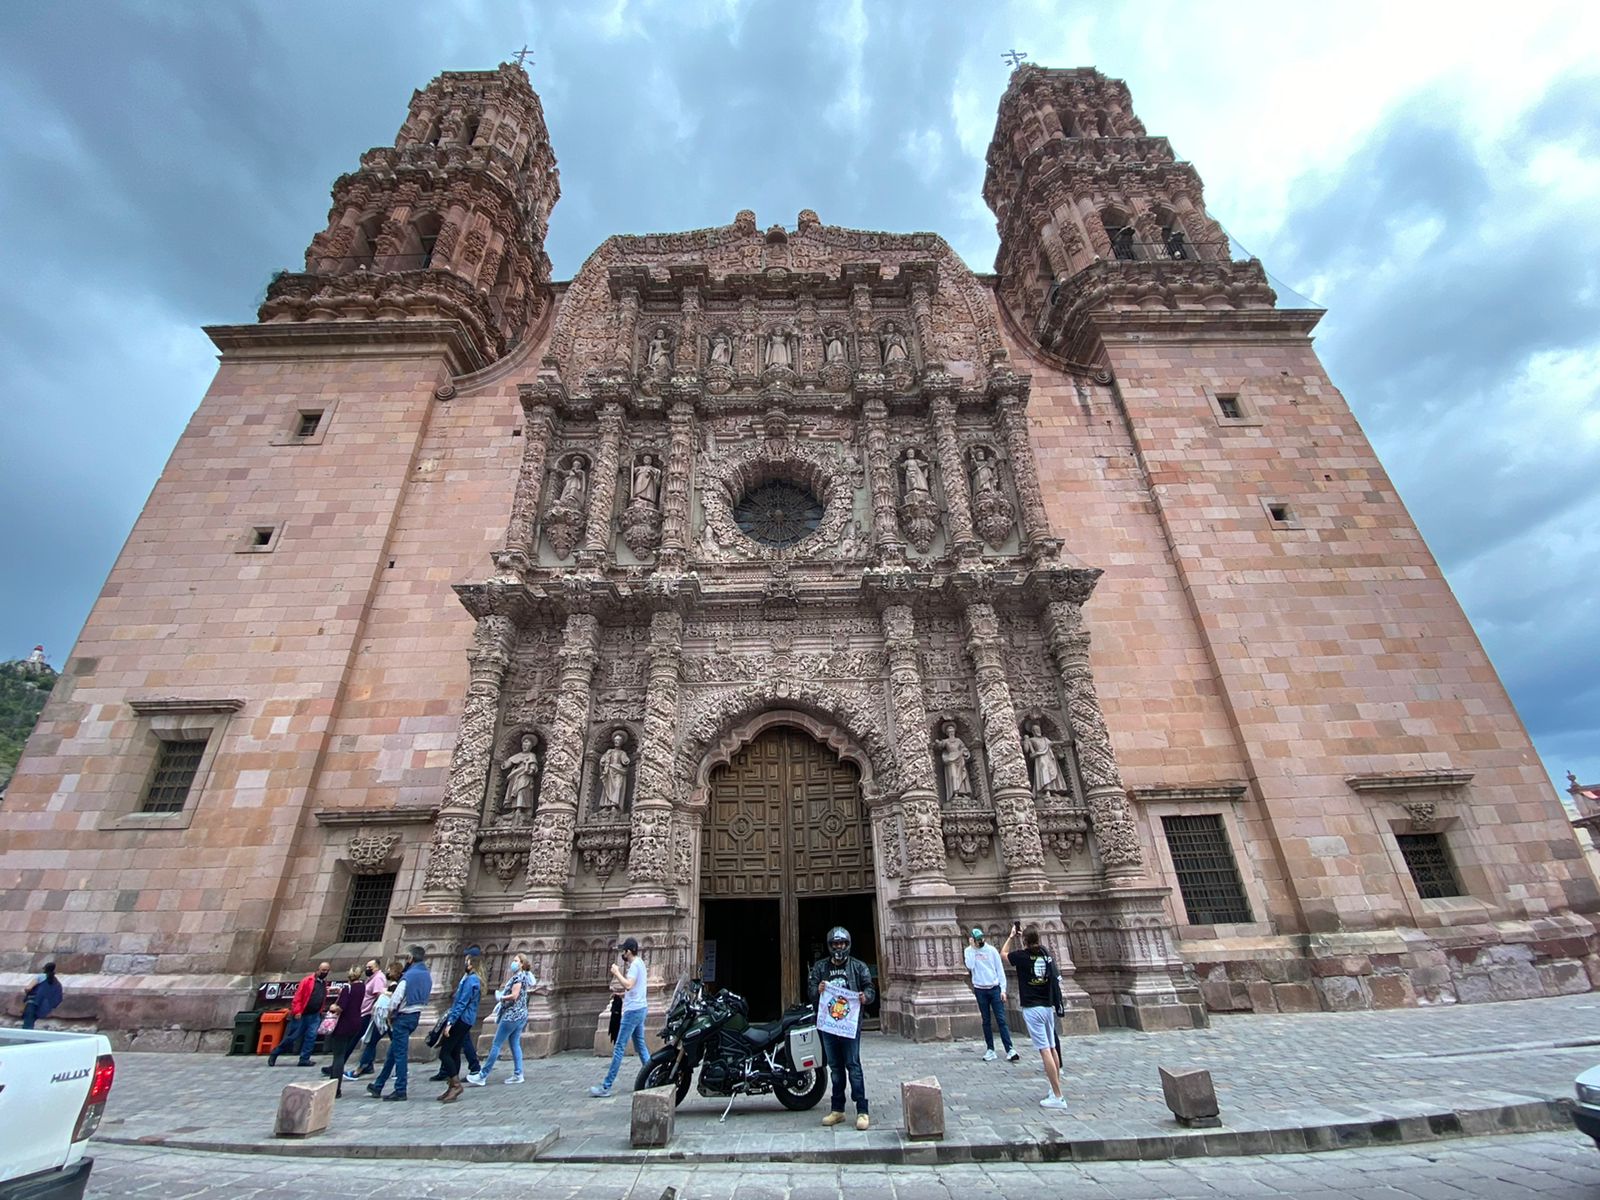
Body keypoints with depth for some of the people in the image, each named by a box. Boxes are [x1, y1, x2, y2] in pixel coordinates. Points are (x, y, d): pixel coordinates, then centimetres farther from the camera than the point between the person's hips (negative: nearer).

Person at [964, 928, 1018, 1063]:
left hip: (995, 988, 0)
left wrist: (1003, 989, -5)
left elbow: (1000, 970, 1)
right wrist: (972, 948, -16)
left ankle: (1010, 1049, -4)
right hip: (980, 990, 0)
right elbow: (970, 966, -19)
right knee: (986, 1021, 7)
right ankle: (990, 1049, 14)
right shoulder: (969, 951, -2)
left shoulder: (992, 950, -1)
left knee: (1001, 1020, -4)